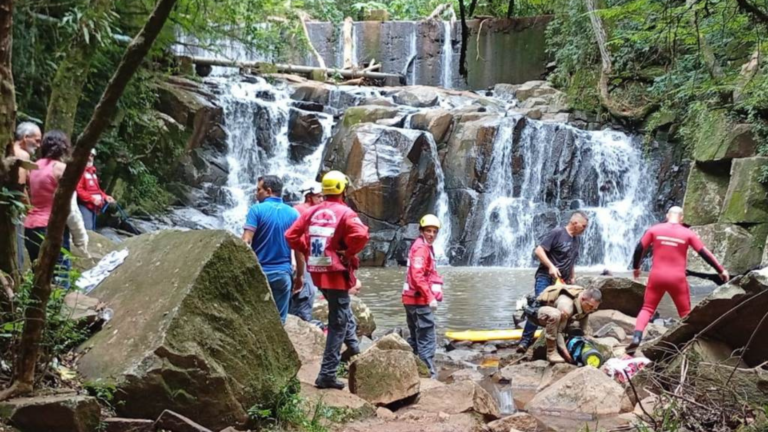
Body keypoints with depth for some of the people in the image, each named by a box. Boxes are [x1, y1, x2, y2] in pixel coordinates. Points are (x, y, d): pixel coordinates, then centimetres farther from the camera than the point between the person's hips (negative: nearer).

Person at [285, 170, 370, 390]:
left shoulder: (312, 212, 6)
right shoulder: (345, 213, -13)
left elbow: (291, 235, 5)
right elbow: (361, 235, -29)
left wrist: (308, 251, 10)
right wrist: (348, 253, -15)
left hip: (318, 272, 7)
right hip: (336, 273, -7)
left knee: (343, 309, 32)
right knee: (337, 324, 0)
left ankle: (353, 346, 41)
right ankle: (327, 375, 0)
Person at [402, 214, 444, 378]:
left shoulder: (424, 247, 19)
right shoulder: (421, 248, -12)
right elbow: (417, 276, -22)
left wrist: (430, 295, 19)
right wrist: (430, 297, -22)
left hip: (413, 299, 11)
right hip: (420, 300, -11)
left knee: (415, 338, 16)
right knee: (426, 339, -9)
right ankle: (429, 374, -9)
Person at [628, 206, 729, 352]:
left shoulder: (655, 229, 3)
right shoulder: (687, 233, 1)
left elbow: (639, 249, 5)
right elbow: (705, 253, 3)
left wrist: (636, 267, 21)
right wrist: (721, 270, 12)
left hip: (657, 276, 1)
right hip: (677, 279, -1)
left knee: (647, 309, 9)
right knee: (685, 314, 13)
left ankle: (636, 338, -11)